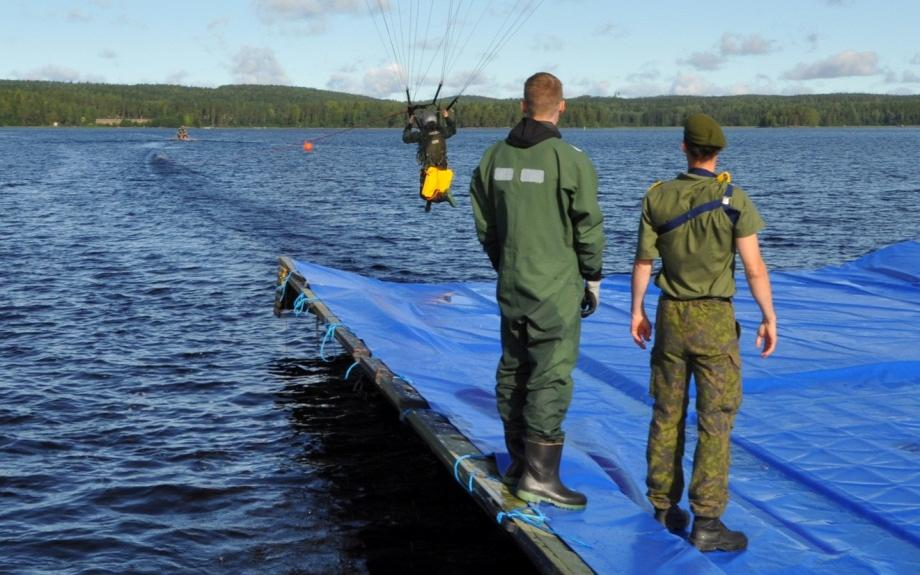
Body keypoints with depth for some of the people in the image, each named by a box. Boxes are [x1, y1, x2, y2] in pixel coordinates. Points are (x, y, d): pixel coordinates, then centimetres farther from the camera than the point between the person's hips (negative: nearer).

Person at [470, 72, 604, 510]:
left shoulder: (494, 157, 5)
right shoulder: (571, 160, -13)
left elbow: (484, 225, 11)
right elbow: (588, 228, -9)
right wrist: (593, 278, 4)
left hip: (510, 286, 6)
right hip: (556, 289, -6)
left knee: (513, 372, 14)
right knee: (551, 378, -3)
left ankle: (519, 463, 25)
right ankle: (540, 477, -2)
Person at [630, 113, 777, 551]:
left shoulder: (657, 198, -2)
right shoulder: (733, 199, -11)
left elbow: (642, 262, 3)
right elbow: (755, 269, -11)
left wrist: (637, 312, 16)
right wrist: (769, 318, -1)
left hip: (669, 316, 4)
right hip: (714, 320, -4)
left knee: (666, 415, 14)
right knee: (715, 421, 1)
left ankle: (664, 506, 24)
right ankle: (706, 523, 1)